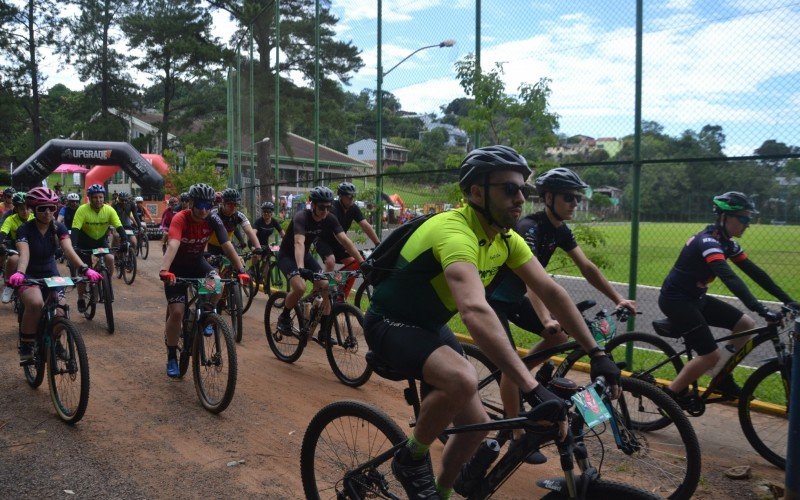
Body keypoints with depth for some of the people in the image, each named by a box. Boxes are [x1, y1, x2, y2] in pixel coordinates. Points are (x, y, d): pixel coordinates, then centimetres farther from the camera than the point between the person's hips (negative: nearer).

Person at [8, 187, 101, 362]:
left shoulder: (59, 228, -8)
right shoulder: (24, 230, -15)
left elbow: (68, 250, -23)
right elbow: (24, 254, -31)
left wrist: (85, 269, -42)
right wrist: (19, 273, -53)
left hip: (50, 274, 3)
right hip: (29, 275, -3)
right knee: (36, 303, -35)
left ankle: (55, 343, 17)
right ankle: (26, 346, -14)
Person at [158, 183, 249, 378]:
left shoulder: (213, 220, -17)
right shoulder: (180, 219, -28)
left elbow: (227, 245, -22)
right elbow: (173, 245, -44)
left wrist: (241, 270, -32)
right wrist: (164, 270, -60)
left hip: (197, 263, 3)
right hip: (177, 268, -3)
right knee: (177, 313, -12)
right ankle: (171, 358, 8)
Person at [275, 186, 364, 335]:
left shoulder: (330, 219, -13)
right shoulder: (301, 217, -30)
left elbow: (345, 240, -19)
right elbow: (299, 243, -45)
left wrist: (362, 262, -29)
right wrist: (300, 268, -61)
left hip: (305, 255, 6)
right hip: (287, 255, -6)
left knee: (326, 287, -11)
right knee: (300, 288, -29)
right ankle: (284, 317, 0)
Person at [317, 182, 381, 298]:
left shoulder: (354, 209, -9)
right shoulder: (333, 207, -27)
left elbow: (365, 226, -17)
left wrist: (378, 243, -27)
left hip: (337, 242, 6)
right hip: (323, 240, -6)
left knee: (353, 262, -9)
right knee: (331, 261, -31)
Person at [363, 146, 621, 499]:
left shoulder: (506, 239, -4)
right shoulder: (455, 232, -33)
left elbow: (551, 291, -3)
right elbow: (475, 311, -48)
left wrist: (597, 353, -8)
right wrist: (533, 389, -51)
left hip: (430, 325, 9)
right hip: (391, 325, -8)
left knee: (477, 425, 6)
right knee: (463, 380, -35)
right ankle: (412, 459, -7)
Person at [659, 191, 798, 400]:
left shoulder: (726, 243, 4)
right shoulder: (707, 242, -25)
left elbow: (754, 272, 4)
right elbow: (730, 279, -37)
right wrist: (762, 310, -44)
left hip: (695, 297, 9)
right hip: (675, 300, -9)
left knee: (746, 324, 5)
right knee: (711, 356, -12)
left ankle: (723, 381, 17)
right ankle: (670, 395, 3)